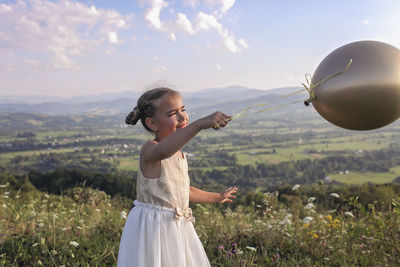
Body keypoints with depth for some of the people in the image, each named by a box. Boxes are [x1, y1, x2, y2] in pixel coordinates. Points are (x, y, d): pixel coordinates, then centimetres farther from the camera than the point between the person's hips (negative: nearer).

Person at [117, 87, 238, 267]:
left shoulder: (179, 153, 9)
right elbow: (162, 151, -46)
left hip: (177, 229, 8)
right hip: (151, 229, -8)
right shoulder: (149, 150, -18)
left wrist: (217, 197, 35)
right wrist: (200, 124, -58)